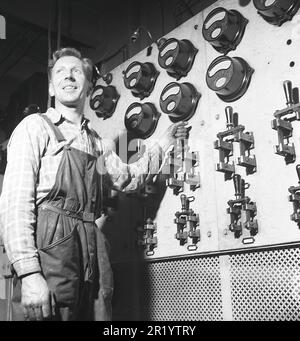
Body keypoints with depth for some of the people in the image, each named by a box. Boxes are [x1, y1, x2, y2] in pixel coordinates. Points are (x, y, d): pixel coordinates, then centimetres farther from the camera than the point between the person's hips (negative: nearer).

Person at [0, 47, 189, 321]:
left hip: (93, 252, 6)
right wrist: (29, 273, -19)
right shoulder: (36, 126, 0)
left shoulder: (99, 143, 18)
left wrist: (163, 144, 29)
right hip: (50, 246, -5)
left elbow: (127, 178, 32)